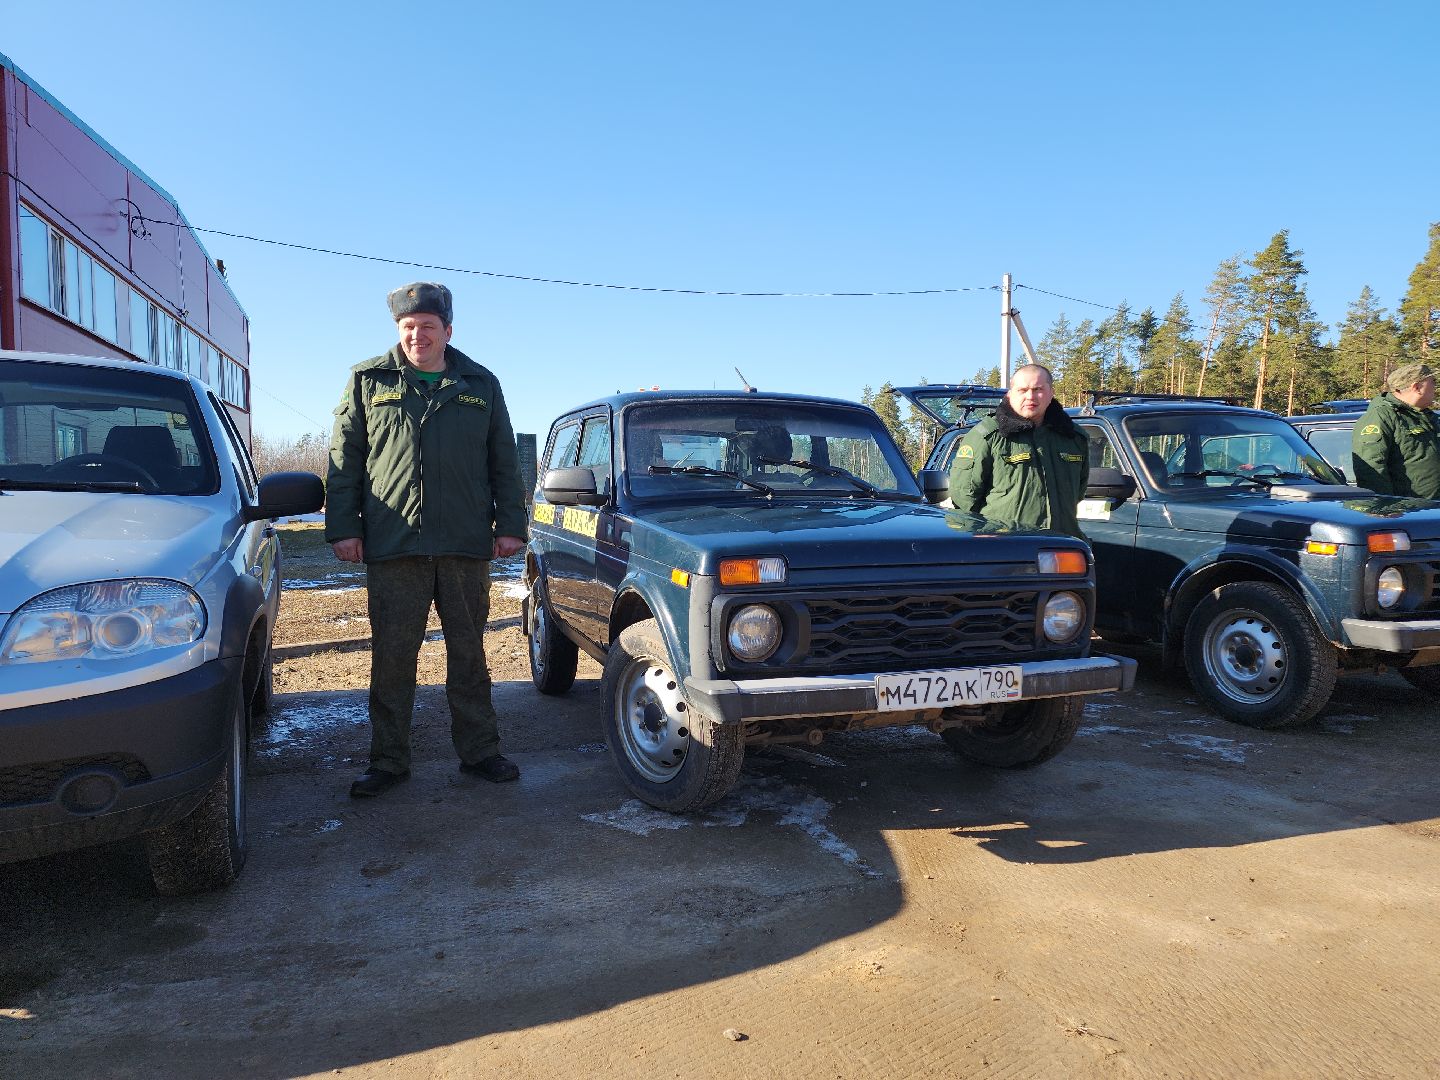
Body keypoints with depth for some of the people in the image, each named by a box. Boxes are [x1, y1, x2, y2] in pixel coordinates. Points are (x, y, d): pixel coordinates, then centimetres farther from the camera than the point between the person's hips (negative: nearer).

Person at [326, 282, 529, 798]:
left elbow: (505, 462, 13)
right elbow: (344, 459, 7)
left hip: (467, 546, 1)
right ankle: (388, 760, 14)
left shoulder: (481, 385, 12)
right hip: (392, 547, -1)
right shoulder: (368, 380, 9)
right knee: (391, 657, 2)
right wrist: (343, 526, -1)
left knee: (469, 653, 8)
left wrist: (510, 524, 5)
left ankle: (479, 751, 18)